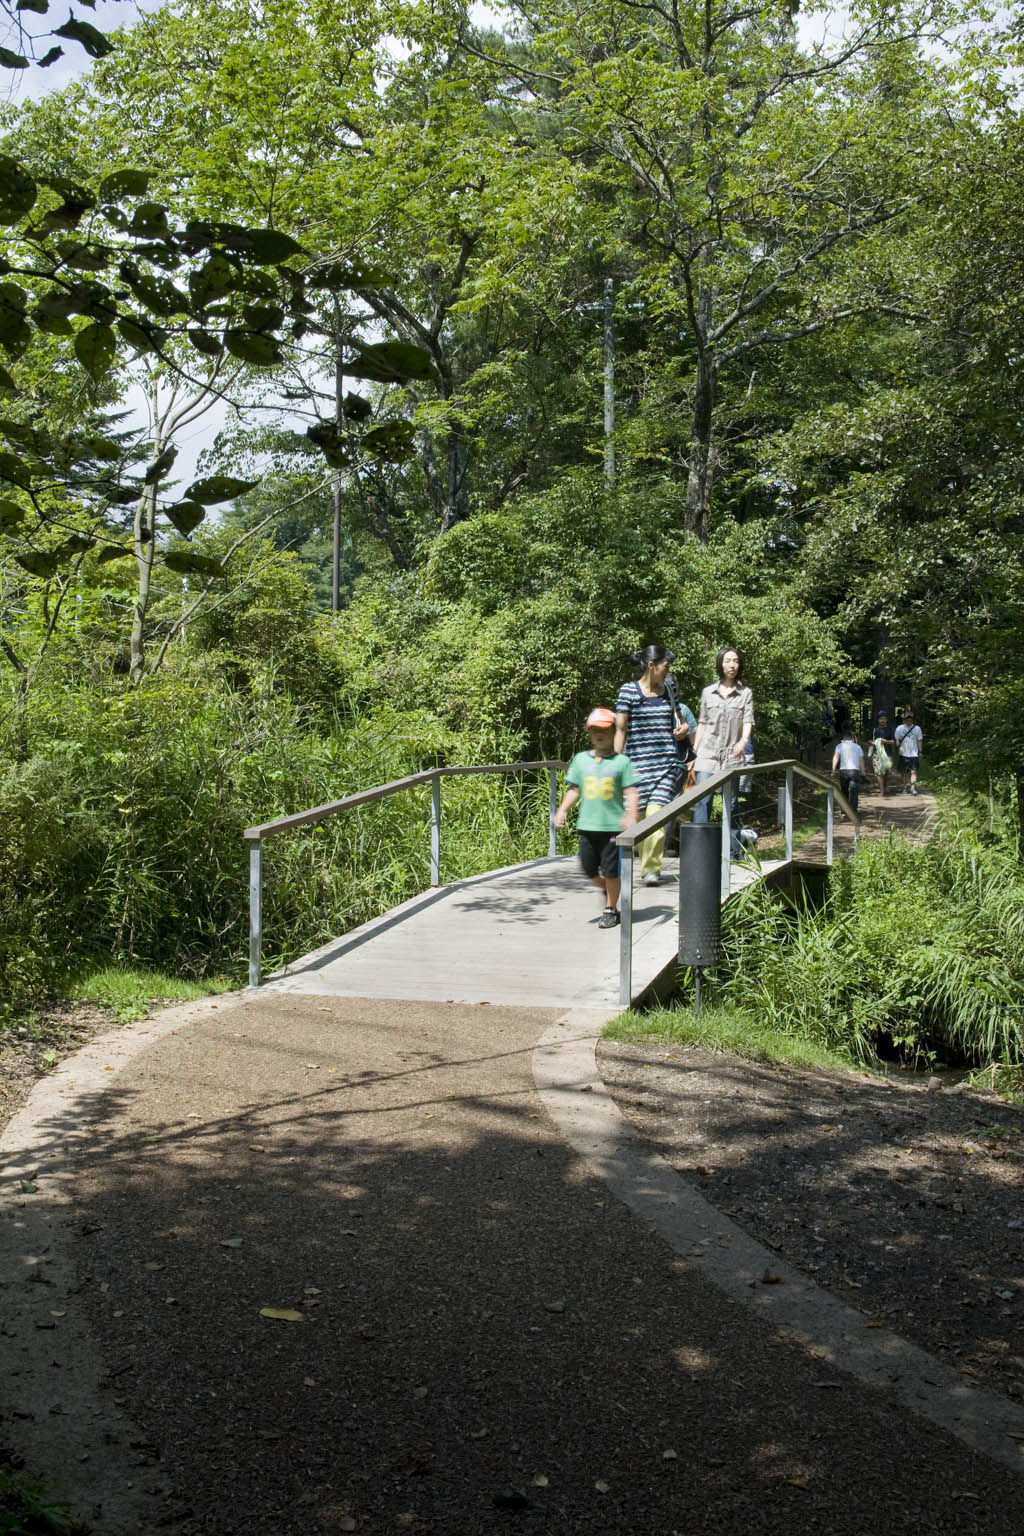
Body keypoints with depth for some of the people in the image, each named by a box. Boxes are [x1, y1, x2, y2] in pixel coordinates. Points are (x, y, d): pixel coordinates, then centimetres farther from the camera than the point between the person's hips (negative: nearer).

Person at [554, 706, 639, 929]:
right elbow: (574, 789, 14)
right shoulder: (580, 760, 9)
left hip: (613, 825, -3)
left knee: (610, 870, 0)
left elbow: (631, 792, -4)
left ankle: (610, 909, 16)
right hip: (587, 825, 3)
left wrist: (630, 815, -16)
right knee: (588, 869, 7)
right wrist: (562, 810, 4)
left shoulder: (622, 761, -1)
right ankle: (605, 889, 37)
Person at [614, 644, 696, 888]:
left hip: (667, 761, 2)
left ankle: (652, 869, -12)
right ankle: (648, 865, 22)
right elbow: (620, 729, -3)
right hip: (638, 762, -2)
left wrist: (684, 726, 8)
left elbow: (676, 714, 30)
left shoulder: (668, 688, 12)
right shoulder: (629, 691, -1)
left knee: (656, 812, -12)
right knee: (639, 815, 4)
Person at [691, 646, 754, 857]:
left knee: (731, 803, 4)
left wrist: (743, 741, -24)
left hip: (732, 755, -1)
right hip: (708, 753, 1)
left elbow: (748, 721, -3)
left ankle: (734, 850, 10)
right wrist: (694, 752, 12)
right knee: (702, 800, -10)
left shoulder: (745, 693, 7)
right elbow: (702, 723, 15)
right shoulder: (708, 693, 11)